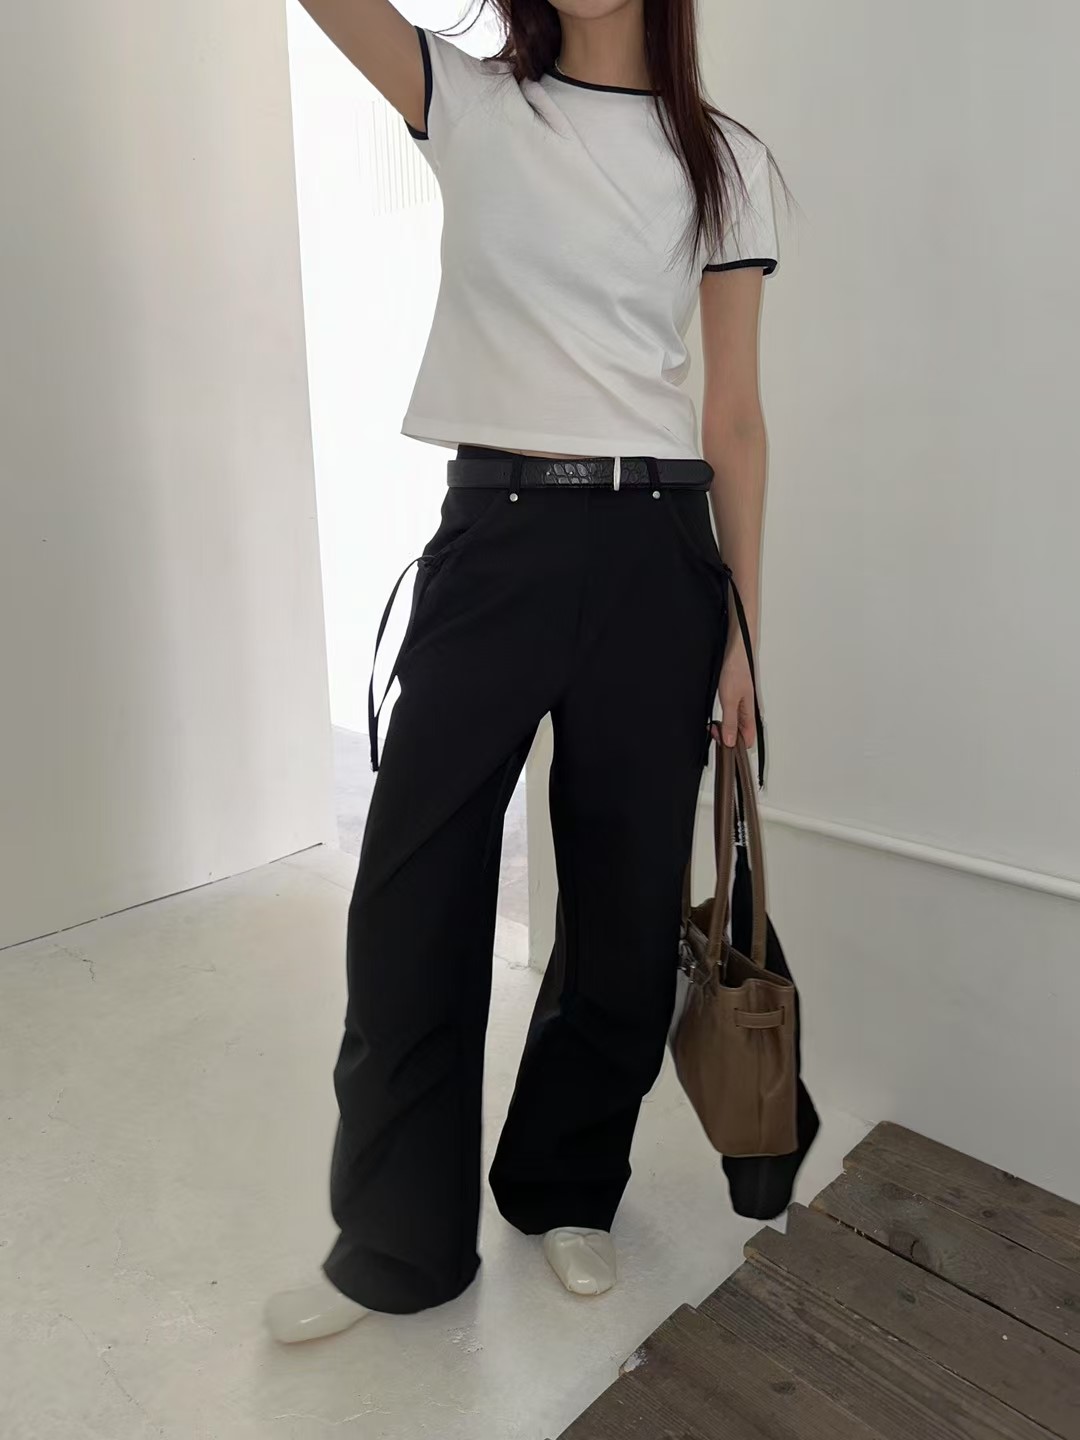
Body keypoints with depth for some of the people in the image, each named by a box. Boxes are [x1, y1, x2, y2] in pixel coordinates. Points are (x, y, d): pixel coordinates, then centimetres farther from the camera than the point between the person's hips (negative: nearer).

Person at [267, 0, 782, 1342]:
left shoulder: (727, 161, 10)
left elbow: (735, 417, 5)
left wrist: (743, 630, 2)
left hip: (654, 552, 1)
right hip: (491, 538, 0)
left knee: (625, 899, 7)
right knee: (412, 895, 1)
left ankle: (567, 1190, 33)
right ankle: (399, 1239, 23)